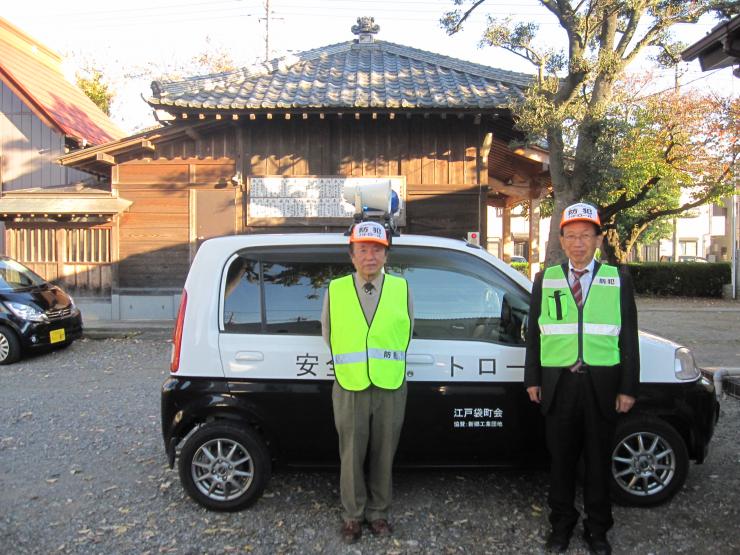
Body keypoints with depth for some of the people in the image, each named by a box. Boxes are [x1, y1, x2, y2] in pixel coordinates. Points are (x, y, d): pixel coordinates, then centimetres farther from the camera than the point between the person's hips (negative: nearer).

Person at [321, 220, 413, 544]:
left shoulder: (402, 289, 2)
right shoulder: (335, 290, 0)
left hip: (391, 389, 1)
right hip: (349, 390, 0)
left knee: (383, 456, 12)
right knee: (352, 457, 10)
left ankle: (378, 512, 31)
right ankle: (353, 515, 28)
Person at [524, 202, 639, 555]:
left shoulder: (618, 280, 2)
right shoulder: (545, 279, 4)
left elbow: (629, 337, 1)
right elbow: (534, 334, 6)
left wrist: (628, 388, -2)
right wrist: (532, 380, 3)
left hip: (601, 384, 0)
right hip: (558, 384, 1)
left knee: (599, 459, 13)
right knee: (561, 459, 12)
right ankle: (562, 523, 29)